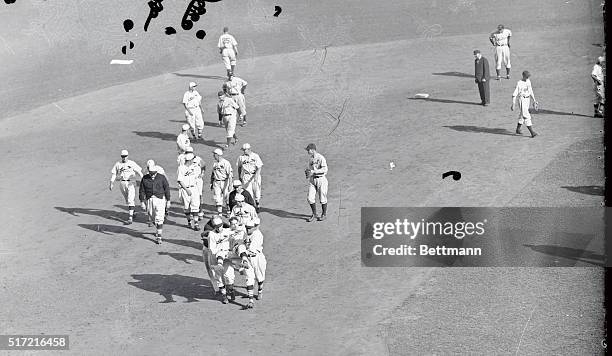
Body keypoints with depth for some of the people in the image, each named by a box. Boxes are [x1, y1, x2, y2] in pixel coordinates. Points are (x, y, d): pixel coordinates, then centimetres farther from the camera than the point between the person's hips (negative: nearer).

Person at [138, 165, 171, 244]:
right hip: (149, 199, 3)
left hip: (160, 199, -3)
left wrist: (168, 201, 2)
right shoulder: (145, 178, -1)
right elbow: (141, 191, 4)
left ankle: (159, 237, -10)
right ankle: (158, 230, 40)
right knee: (152, 217, 14)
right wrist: (142, 202, 1)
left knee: (159, 218, -10)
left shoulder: (162, 177, -5)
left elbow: (167, 189, 1)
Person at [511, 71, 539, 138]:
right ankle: (532, 132, -13)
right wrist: (513, 105, -16)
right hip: (522, 100, -8)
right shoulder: (519, 84, -15)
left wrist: (534, 100, 18)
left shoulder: (528, 81, 7)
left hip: (527, 99, 8)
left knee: (522, 115, 18)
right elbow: (514, 94, -14)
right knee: (526, 116, -10)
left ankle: (518, 129, 32)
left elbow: (531, 92, 18)